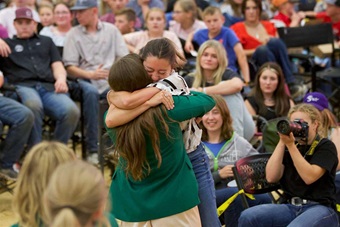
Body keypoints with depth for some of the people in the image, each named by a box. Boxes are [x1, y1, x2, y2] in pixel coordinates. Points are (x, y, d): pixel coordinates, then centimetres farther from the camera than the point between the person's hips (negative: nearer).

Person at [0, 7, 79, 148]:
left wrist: (61, 79, 0)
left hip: (49, 87, 3)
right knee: (33, 105, -41)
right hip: (22, 86, -2)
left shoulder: (46, 41, 33)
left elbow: (57, 66, 22)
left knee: (72, 111, -31)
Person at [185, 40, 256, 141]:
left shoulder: (226, 74, -12)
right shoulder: (190, 79, 0)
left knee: (230, 92, -25)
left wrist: (203, 91, -30)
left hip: (238, 126, -2)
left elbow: (237, 85, -36)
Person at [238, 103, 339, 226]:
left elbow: (309, 177, -15)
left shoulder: (325, 146, 2)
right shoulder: (289, 147, 15)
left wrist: (290, 145, -15)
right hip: (291, 207, 5)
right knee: (247, 217, -20)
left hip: (320, 208, -5)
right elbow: (271, 177, 1)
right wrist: (282, 142, -2)